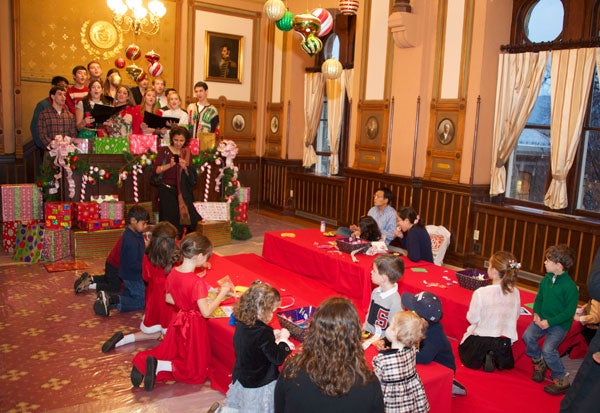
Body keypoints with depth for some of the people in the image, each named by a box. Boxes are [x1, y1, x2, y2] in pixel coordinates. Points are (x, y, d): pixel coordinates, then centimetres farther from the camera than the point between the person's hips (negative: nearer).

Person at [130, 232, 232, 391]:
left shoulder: (173, 273, -6)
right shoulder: (198, 283, -28)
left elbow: (168, 298, 7)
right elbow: (206, 312, -25)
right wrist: (222, 293, -17)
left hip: (178, 322, 7)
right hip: (193, 326, -6)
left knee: (168, 352, 28)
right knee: (195, 369, 11)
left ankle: (144, 360, 0)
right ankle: (159, 366, -8)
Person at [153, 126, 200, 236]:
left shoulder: (187, 153, 10)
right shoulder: (164, 150, 2)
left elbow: (190, 175, 7)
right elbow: (156, 170, -7)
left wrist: (185, 168, -14)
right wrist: (170, 165, -22)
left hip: (182, 192, 3)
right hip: (166, 190, -3)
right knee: (169, 221, -8)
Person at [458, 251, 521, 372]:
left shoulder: (481, 293, -27)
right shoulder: (515, 292, -14)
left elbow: (472, 318, -16)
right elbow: (515, 316, 1)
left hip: (480, 339, -3)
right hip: (504, 342, 4)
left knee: (463, 349, 29)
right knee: (507, 364, 35)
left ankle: (483, 358, 1)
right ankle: (497, 358, 2)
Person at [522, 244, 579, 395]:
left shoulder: (570, 287, -18)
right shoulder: (546, 280, 2)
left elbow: (569, 312, -15)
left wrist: (550, 322, -19)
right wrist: (536, 314, -4)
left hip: (560, 324, -6)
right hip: (543, 320, 6)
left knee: (548, 349, -21)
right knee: (527, 336, -15)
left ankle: (561, 379, 2)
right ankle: (539, 363, 12)